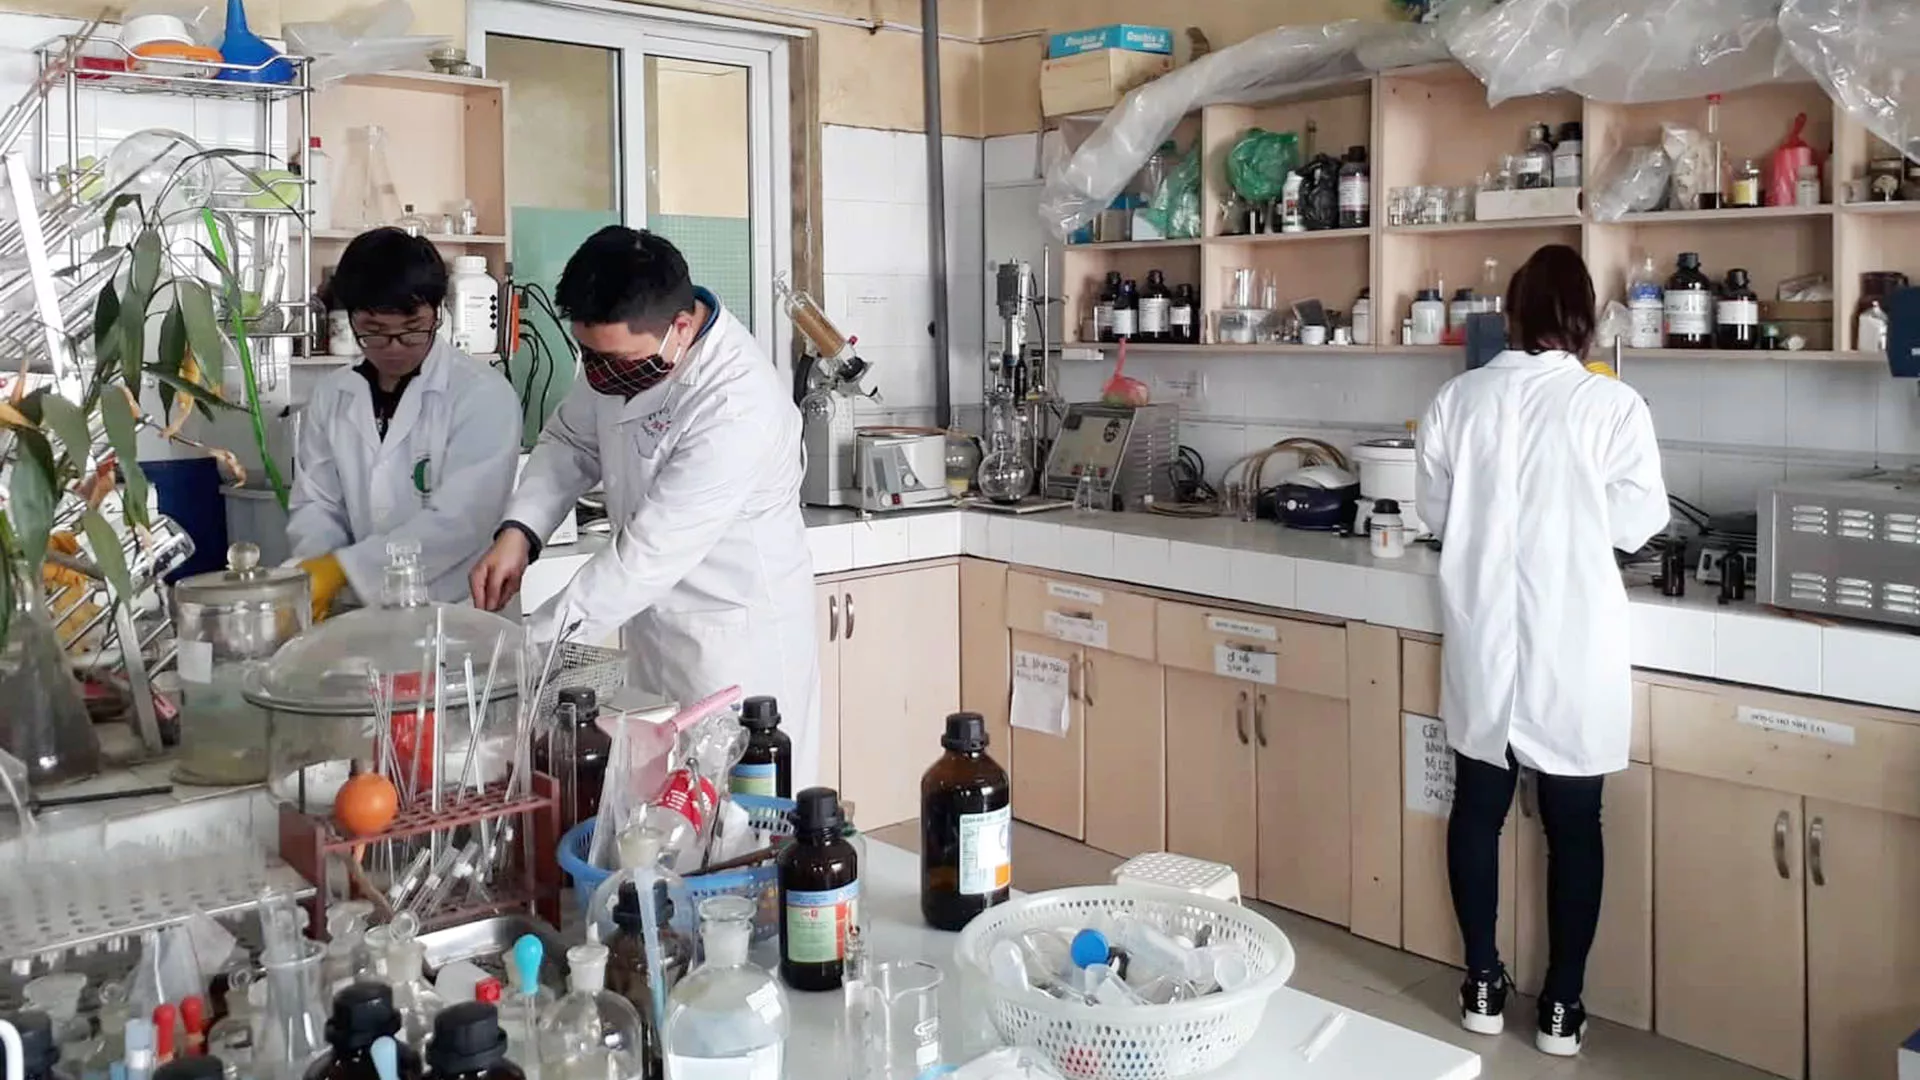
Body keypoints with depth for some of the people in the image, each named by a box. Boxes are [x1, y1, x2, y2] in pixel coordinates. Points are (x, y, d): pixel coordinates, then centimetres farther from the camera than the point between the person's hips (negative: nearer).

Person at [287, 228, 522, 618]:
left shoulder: (484, 395, -7)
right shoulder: (330, 397, 10)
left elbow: (459, 521, -15)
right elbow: (315, 503, 11)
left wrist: (342, 568, -17)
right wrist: (314, 571, -10)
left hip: (462, 615, -4)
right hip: (365, 615, 4)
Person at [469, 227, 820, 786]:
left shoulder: (737, 405, -30)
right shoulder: (619, 344, -4)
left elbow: (650, 553, -28)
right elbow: (570, 441, 12)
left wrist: (526, 650, -23)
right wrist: (518, 530, -5)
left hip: (738, 638, -7)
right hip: (655, 622, 7)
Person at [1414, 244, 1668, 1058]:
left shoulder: (1458, 398, -2)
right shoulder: (1613, 404, -10)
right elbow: (1640, 522, -5)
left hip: (1483, 638, 2)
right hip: (1570, 642, -2)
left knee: (1478, 806, 15)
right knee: (1573, 822, 9)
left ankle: (1483, 984, 24)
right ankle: (1562, 1005, 17)